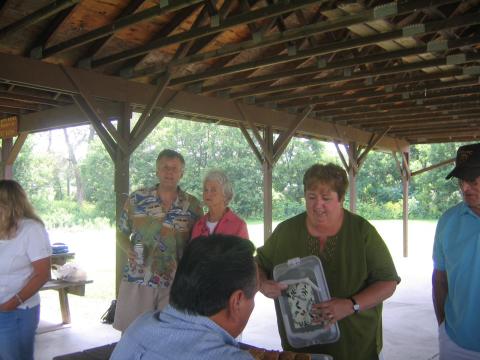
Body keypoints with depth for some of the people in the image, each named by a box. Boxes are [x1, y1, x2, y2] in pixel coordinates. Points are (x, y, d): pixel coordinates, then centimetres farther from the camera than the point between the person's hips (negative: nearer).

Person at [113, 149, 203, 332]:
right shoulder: (136, 199, 1)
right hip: (137, 281, 0)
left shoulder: (193, 205, 1)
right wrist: (129, 250, -10)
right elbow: (122, 234, 10)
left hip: (176, 283, 0)